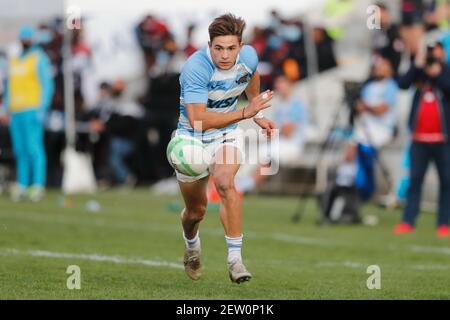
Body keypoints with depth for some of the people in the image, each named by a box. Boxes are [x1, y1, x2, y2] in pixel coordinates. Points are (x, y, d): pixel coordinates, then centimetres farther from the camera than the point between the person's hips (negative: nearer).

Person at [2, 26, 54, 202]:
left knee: (34, 149, -12)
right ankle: (22, 186, 8)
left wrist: (41, 109, -15)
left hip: (31, 111, -7)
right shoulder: (14, 61, 19)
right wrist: (8, 111, 17)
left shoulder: (39, 59, -2)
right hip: (16, 112, 7)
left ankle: (38, 185, -15)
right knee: (20, 151, 6)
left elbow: (47, 86, -7)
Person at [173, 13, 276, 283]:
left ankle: (235, 258, -28)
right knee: (196, 211, 12)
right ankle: (191, 243, 49)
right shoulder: (196, 68, -30)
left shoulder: (249, 56, -13)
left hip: (228, 132, 2)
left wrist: (258, 113, 23)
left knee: (226, 182, -29)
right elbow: (198, 120, -38)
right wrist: (244, 113, -42)